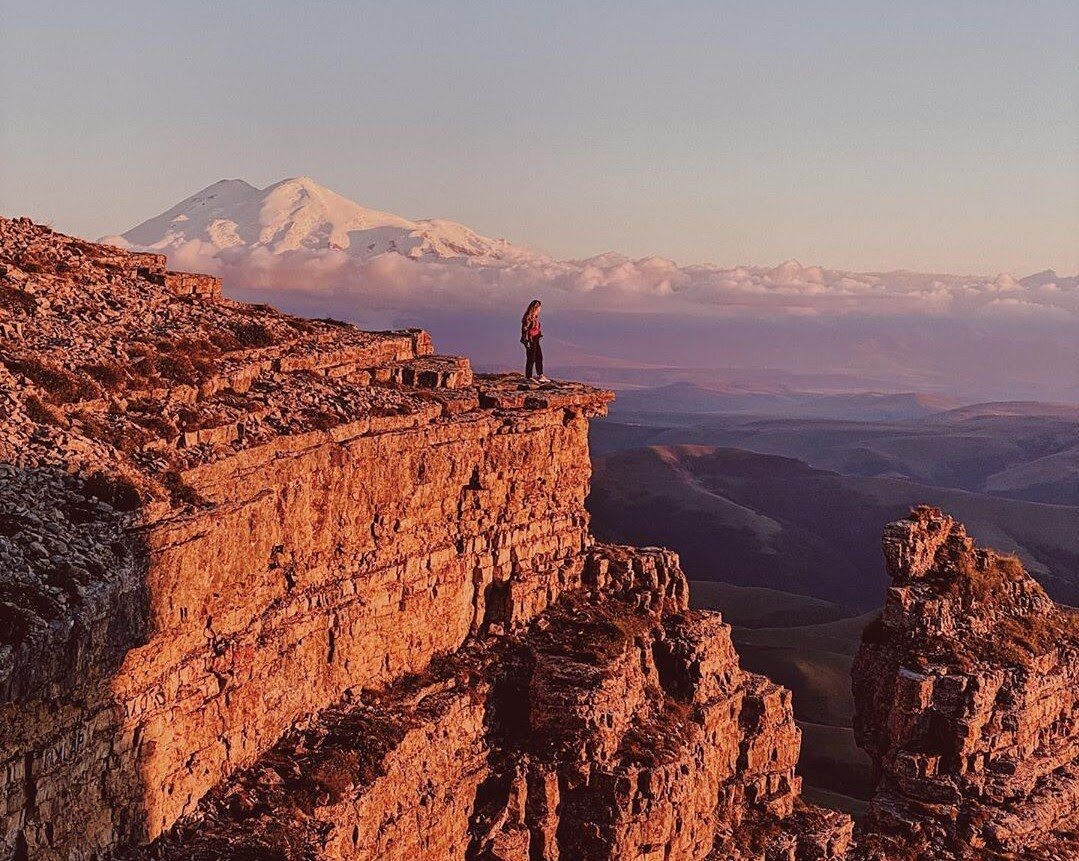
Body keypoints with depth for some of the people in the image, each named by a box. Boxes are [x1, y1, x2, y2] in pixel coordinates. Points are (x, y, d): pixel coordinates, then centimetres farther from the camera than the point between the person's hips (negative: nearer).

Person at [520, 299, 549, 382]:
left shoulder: (535, 317, 10)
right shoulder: (528, 317, -17)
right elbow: (525, 329, -19)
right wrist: (527, 341, -19)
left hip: (536, 340, 9)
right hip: (530, 340, -9)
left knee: (539, 357, 14)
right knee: (531, 359, -2)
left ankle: (540, 375, 23)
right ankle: (528, 377, 8)